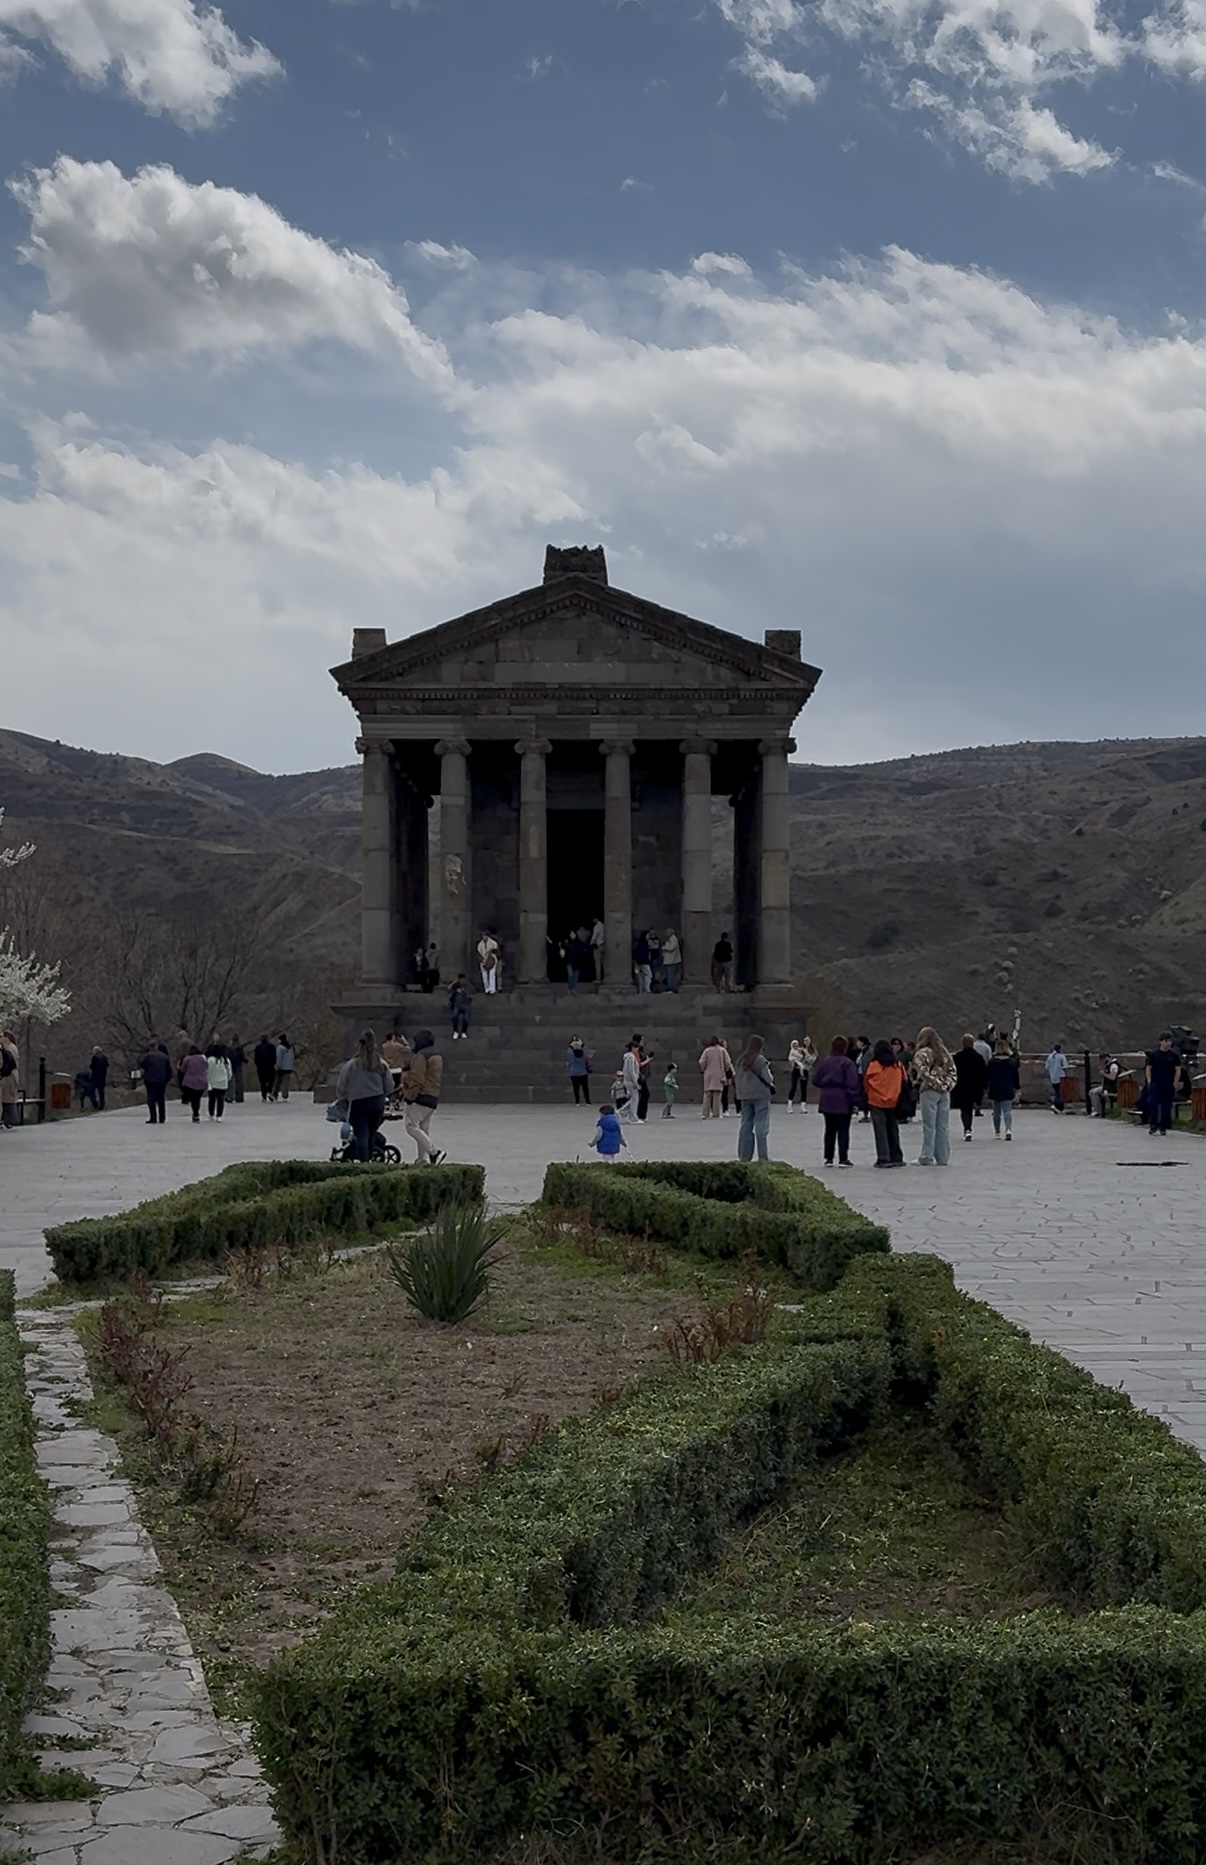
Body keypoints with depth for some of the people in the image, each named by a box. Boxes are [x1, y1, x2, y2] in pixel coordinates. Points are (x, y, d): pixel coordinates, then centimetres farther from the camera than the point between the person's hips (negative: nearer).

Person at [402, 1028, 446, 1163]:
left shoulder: (421, 1056, -13)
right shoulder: (438, 1056, 18)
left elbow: (416, 1079, -19)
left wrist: (410, 1096, -14)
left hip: (421, 1096, -10)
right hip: (433, 1098, 10)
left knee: (412, 1126, -11)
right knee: (424, 1129, 11)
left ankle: (434, 1152, -20)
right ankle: (422, 1159, 8)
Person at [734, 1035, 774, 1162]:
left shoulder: (740, 1060, 6)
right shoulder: (760, 1060, -13)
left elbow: (738, 1078, 10)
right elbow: (768, 1079, -11)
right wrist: (769, 1070, 8)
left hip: (745, 1097, 6)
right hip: (760, 1096, -6)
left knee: (746, 1126, 11)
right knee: (761, 1126, -4)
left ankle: (744, 1156, 13)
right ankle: (763, 1157, -6)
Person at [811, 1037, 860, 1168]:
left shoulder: (824, 1061, 2)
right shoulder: (847, 1063, -12)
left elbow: (815, 1080, 4)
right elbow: (852, 1085, -14)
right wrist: (855, 1102, -10)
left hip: (826, 1101, 4)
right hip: (843, 1102, -4)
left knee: (829, 1130, 12)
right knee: (843, 1130, 1)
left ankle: (829, 1158, 12)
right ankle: (843, 1159, -1)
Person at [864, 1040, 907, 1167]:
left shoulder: (873, 1065, -10)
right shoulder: (897, 1065, 1)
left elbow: (866, 1082, -3)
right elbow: (903, 1081, 8)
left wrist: (868, 1093, 14)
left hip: (876, 1101, -4)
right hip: (893, 1102, 4)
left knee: (880, 1130, -1)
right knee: (893, 1129, 14)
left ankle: (883, 1158, -7)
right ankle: (896, 1157, 17)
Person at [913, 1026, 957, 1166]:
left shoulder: (923, 1053, -6)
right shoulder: (945, 1053, 14)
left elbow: (923, 1072, -18)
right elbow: (952, 1071, 10)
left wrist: (935, 1083, -9)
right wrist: (947, 1084, 4)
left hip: (929, 1091, -6)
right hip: (944, 1092, 6)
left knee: (929, 1126, -4)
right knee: (943, 1126, 8)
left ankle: (926, 1158, -3)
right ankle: (943, 1158, 10)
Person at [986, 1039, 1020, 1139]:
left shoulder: (992, 1062, -5)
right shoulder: (1012, 1061, -1)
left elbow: (988, 1077, -2)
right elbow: (1016, 1076, 3)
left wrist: (988, 1090, 7)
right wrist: (1016, 1090, 10)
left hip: (995, 1090, 0)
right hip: (1008, 1091, 0)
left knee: (996, 1112, 11)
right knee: (1007, 1111, -1)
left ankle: (997, 1133, 16)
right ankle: (1008, 1129, -22)